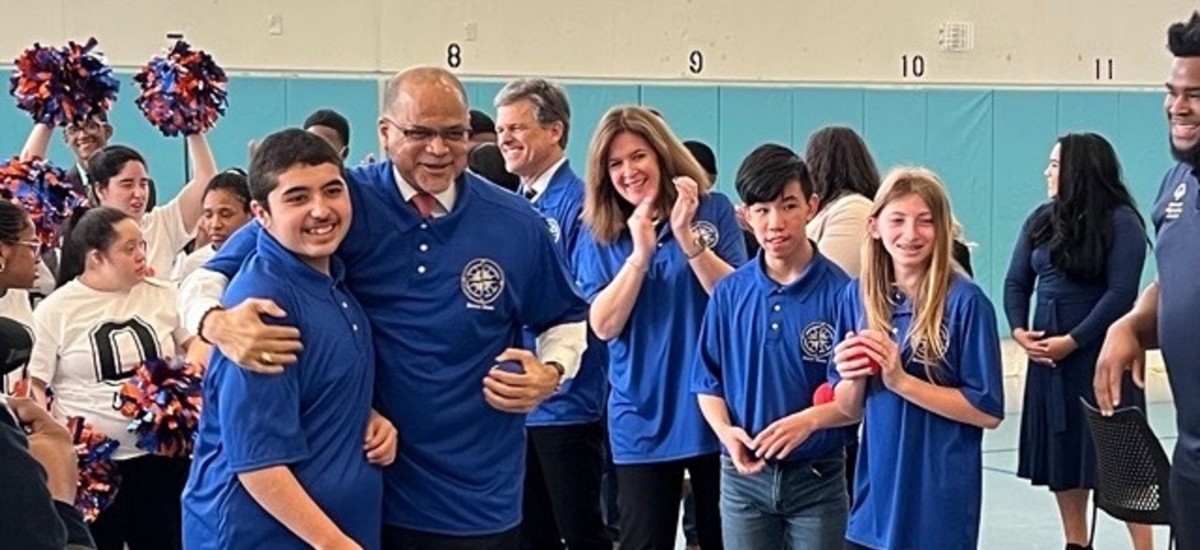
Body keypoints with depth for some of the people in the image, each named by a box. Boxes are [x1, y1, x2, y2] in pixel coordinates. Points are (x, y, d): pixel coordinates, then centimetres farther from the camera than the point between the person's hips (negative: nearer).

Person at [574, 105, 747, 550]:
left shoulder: (712, 210, -1)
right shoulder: (598, 236, 3)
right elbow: (604, 325, -8)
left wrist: (687, 238, -21)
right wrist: (639, 254, -18)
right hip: (643, 418, 1)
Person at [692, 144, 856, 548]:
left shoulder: (840, 291, -10)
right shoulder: (729, 293, 0)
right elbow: (709, 383, 6)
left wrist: (810, 419, -23)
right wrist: (727, 432, -12)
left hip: (817, 478, -3)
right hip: (744, 476, 3)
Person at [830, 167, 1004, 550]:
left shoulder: (964, 301, -11)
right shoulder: (858, 296, 4)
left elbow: (988, 411, -12)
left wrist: (900, 380, -19)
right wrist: (854, 378, -12)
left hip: (939, 501, -4)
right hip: (874, 494, 5)